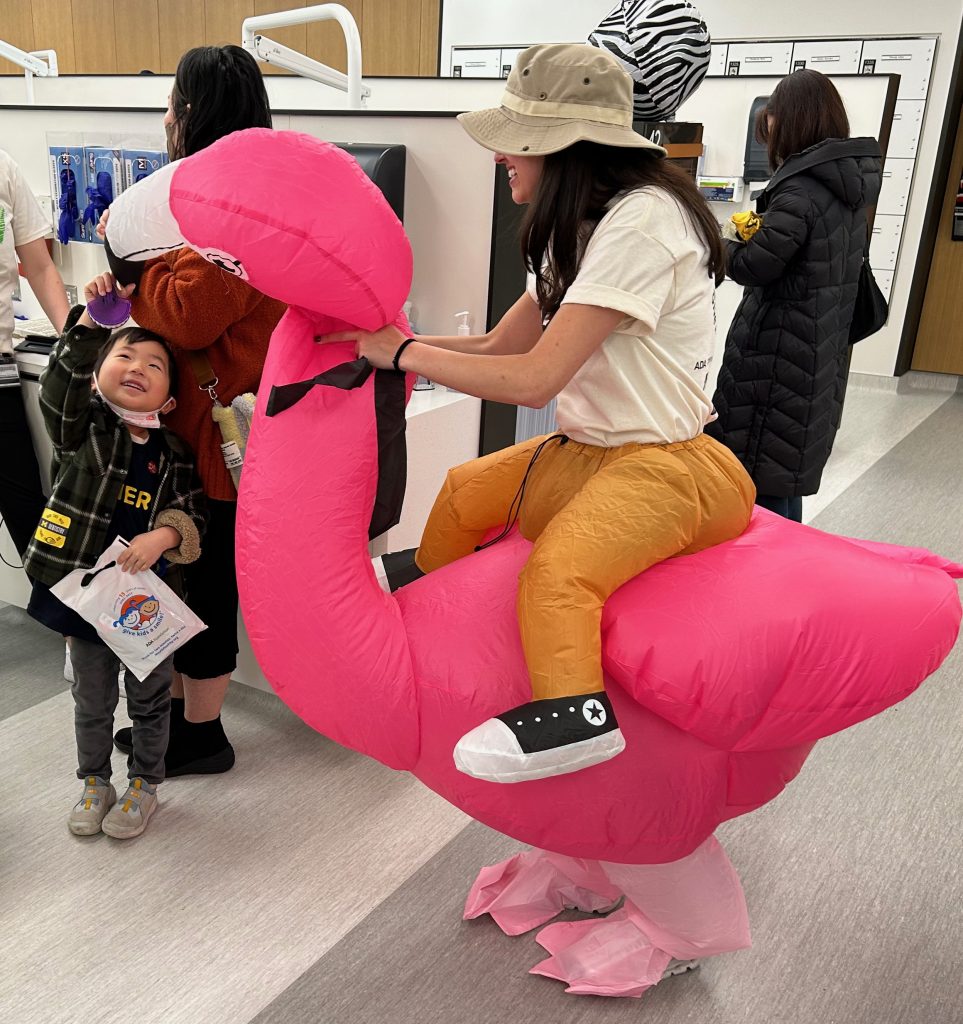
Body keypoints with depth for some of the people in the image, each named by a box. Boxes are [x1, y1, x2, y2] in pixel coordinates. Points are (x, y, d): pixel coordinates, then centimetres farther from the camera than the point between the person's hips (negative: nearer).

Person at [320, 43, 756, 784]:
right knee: (462, 494, 17)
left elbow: (534, 378, -26)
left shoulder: (640, 222, -21)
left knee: (554, 568, -35)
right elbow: (500, 346, 9)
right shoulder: (585, 227, 11)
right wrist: (379, 339, 0)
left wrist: (403, 353, -16)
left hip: (669, 464, -10)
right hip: (593, 450, 10)